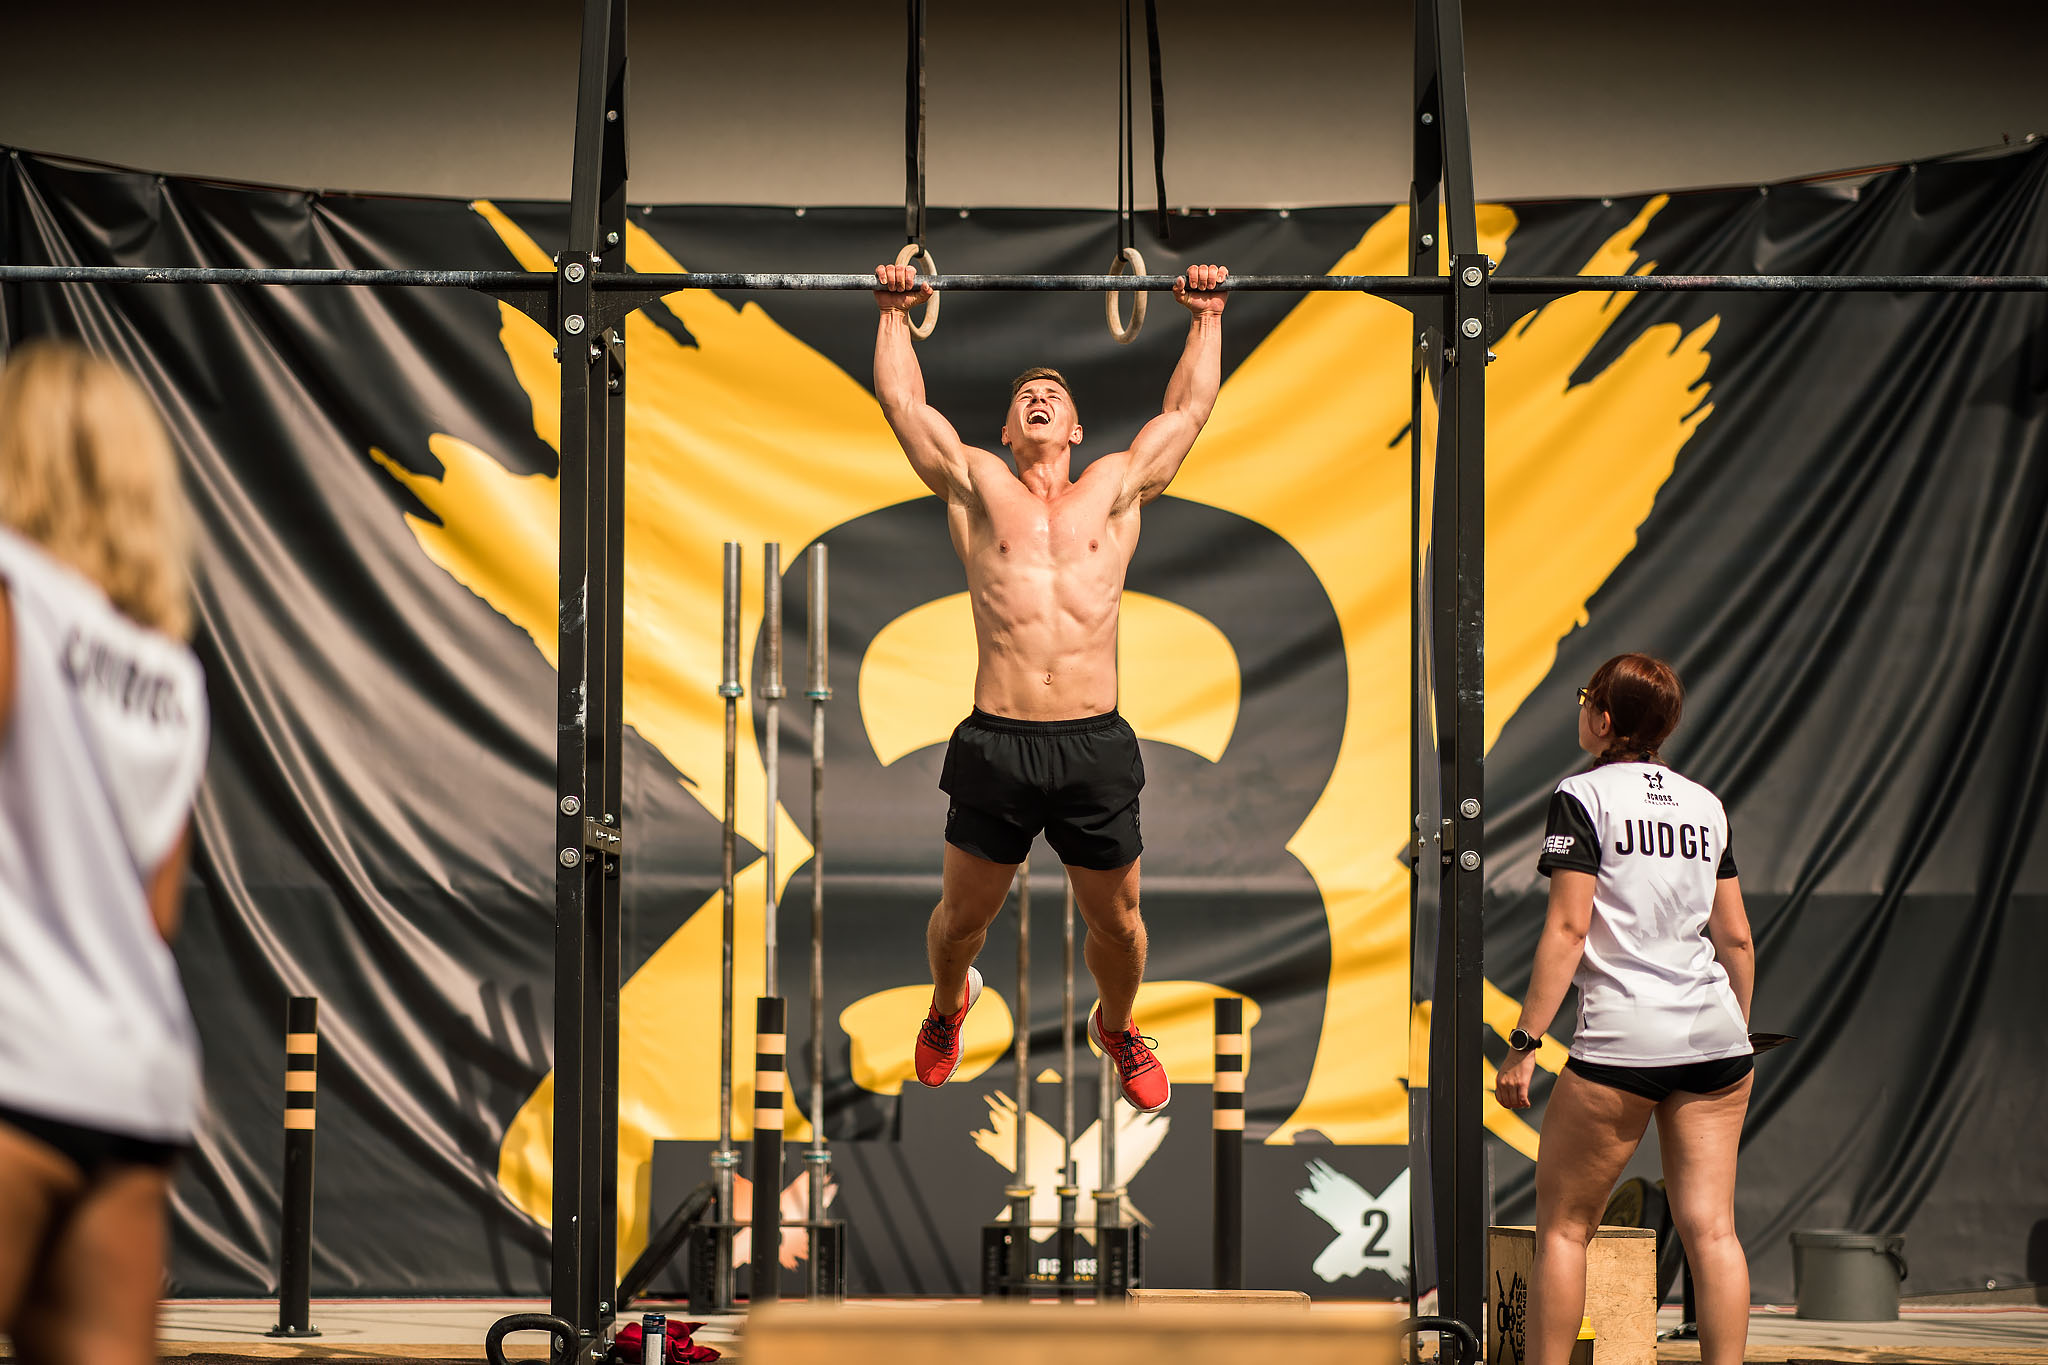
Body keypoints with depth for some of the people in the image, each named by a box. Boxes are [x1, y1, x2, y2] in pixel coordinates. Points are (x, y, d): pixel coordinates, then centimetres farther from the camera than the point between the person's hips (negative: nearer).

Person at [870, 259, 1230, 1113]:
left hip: (1095, 746, 0)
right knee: (963, 915, 11)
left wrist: (1207, 316, 26)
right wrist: (895, 313, 22)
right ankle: (948, 1005, 42)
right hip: (995, 745, 0)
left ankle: (1117, 1026, 37)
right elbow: (902, 400, 17)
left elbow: (1189, 407, 22)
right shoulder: (976, 489, 12)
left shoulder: (1114, 490, 15)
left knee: (1116, 922, 9)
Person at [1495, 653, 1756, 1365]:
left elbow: (1568, 928, -10)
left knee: (1563, 1226, 5)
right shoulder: (1704, 802, 14)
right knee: (1711, 1229, 2)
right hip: (1715, 1038, 5)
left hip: (1622, 1040, -5)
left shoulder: (1583, 795, -3)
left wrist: (1523, 1043, -10)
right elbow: (1736, 938, 15)